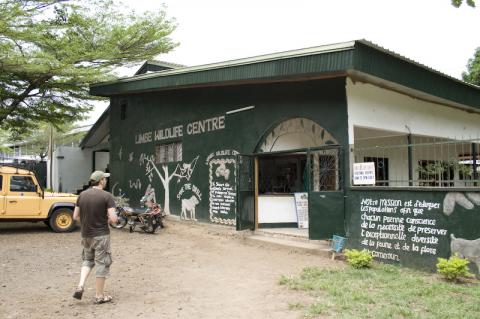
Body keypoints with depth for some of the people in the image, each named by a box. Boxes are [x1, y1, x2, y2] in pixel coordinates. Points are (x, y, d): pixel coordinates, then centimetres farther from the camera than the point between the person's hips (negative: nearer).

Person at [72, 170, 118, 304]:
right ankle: (99, 296, 16)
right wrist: (106, 220, 3)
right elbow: (113, 219, -19)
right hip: (101, 235, -5)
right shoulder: (107, 196, -14)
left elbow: (75, 216, 6)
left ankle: (80, 286, 9)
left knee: (88, 260, 25)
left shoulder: (82, 195, 2)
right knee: (101, 264, 7)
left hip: (86, 235, 5)